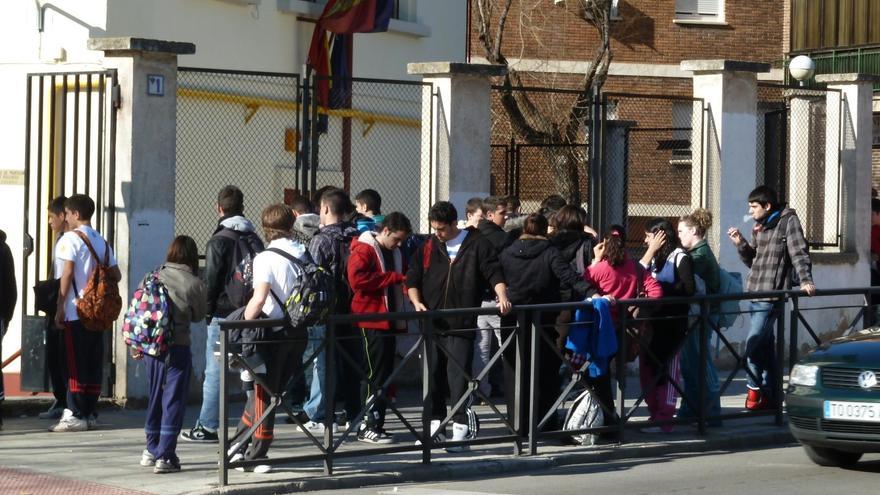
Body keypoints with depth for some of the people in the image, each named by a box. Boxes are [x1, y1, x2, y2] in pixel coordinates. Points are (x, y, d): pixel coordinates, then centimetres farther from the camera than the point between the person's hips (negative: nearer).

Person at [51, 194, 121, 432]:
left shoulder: (71, 238, -8)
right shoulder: (102, 241, 13)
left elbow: (67, 273, -14)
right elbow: (115, 275, 12)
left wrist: (60, 307, -11)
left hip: (76, 311, -6)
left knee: (76, 364, -4)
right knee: (94, 363, 7)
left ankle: (75, 415, -5)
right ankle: (89, 413, 10)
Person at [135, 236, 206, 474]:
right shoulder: (194, 284, -9)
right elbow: (199, 315, 4)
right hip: (177, 347, -5)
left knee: (155, 398, 18)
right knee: (173, 401, 1)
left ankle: (151, 450, 28)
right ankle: (165, 456, -2)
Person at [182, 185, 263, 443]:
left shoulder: (219, 241, -9)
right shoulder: (254, 240, 10)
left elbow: (211, 281, -10)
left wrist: (207, 312, -2)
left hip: (223, 315, -6)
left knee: (214, 371, -2)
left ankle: (207, 427, 0)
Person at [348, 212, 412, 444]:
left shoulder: (394, 252, 19)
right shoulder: (364, 250, -6)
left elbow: (402, 280, 32)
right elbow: (357, 278, -21)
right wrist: (393, 278, -16)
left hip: (389, 320, 8)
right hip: (372, 322, -8)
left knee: (385, 373, 8)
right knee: (375, 374, -9)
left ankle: (376, 423, 13)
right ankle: (368, 427, -6)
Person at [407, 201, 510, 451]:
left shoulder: (477, 245, 2)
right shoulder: (428, 247, 12)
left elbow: (494, 273, -5)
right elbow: (412, 279, 14)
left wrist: (502, 297, -21)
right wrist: (417, 302, -2)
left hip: (462, 325, -4)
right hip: (431, 324, 4)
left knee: (459, 377, -7)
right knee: (433, 375, 7)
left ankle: (460, 428, -4)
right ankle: (434, 425, 17)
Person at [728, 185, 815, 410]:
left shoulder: (788, 221, -4)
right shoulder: (760, 227, 18)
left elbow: (799, 253, -13)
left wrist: (805, 280, -26)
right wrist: (741, 244, 4)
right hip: (756, 293, 8)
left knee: (754, 343, -14)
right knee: (766, 344, 12)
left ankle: (755, 389, -6)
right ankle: (770, 393, 18)